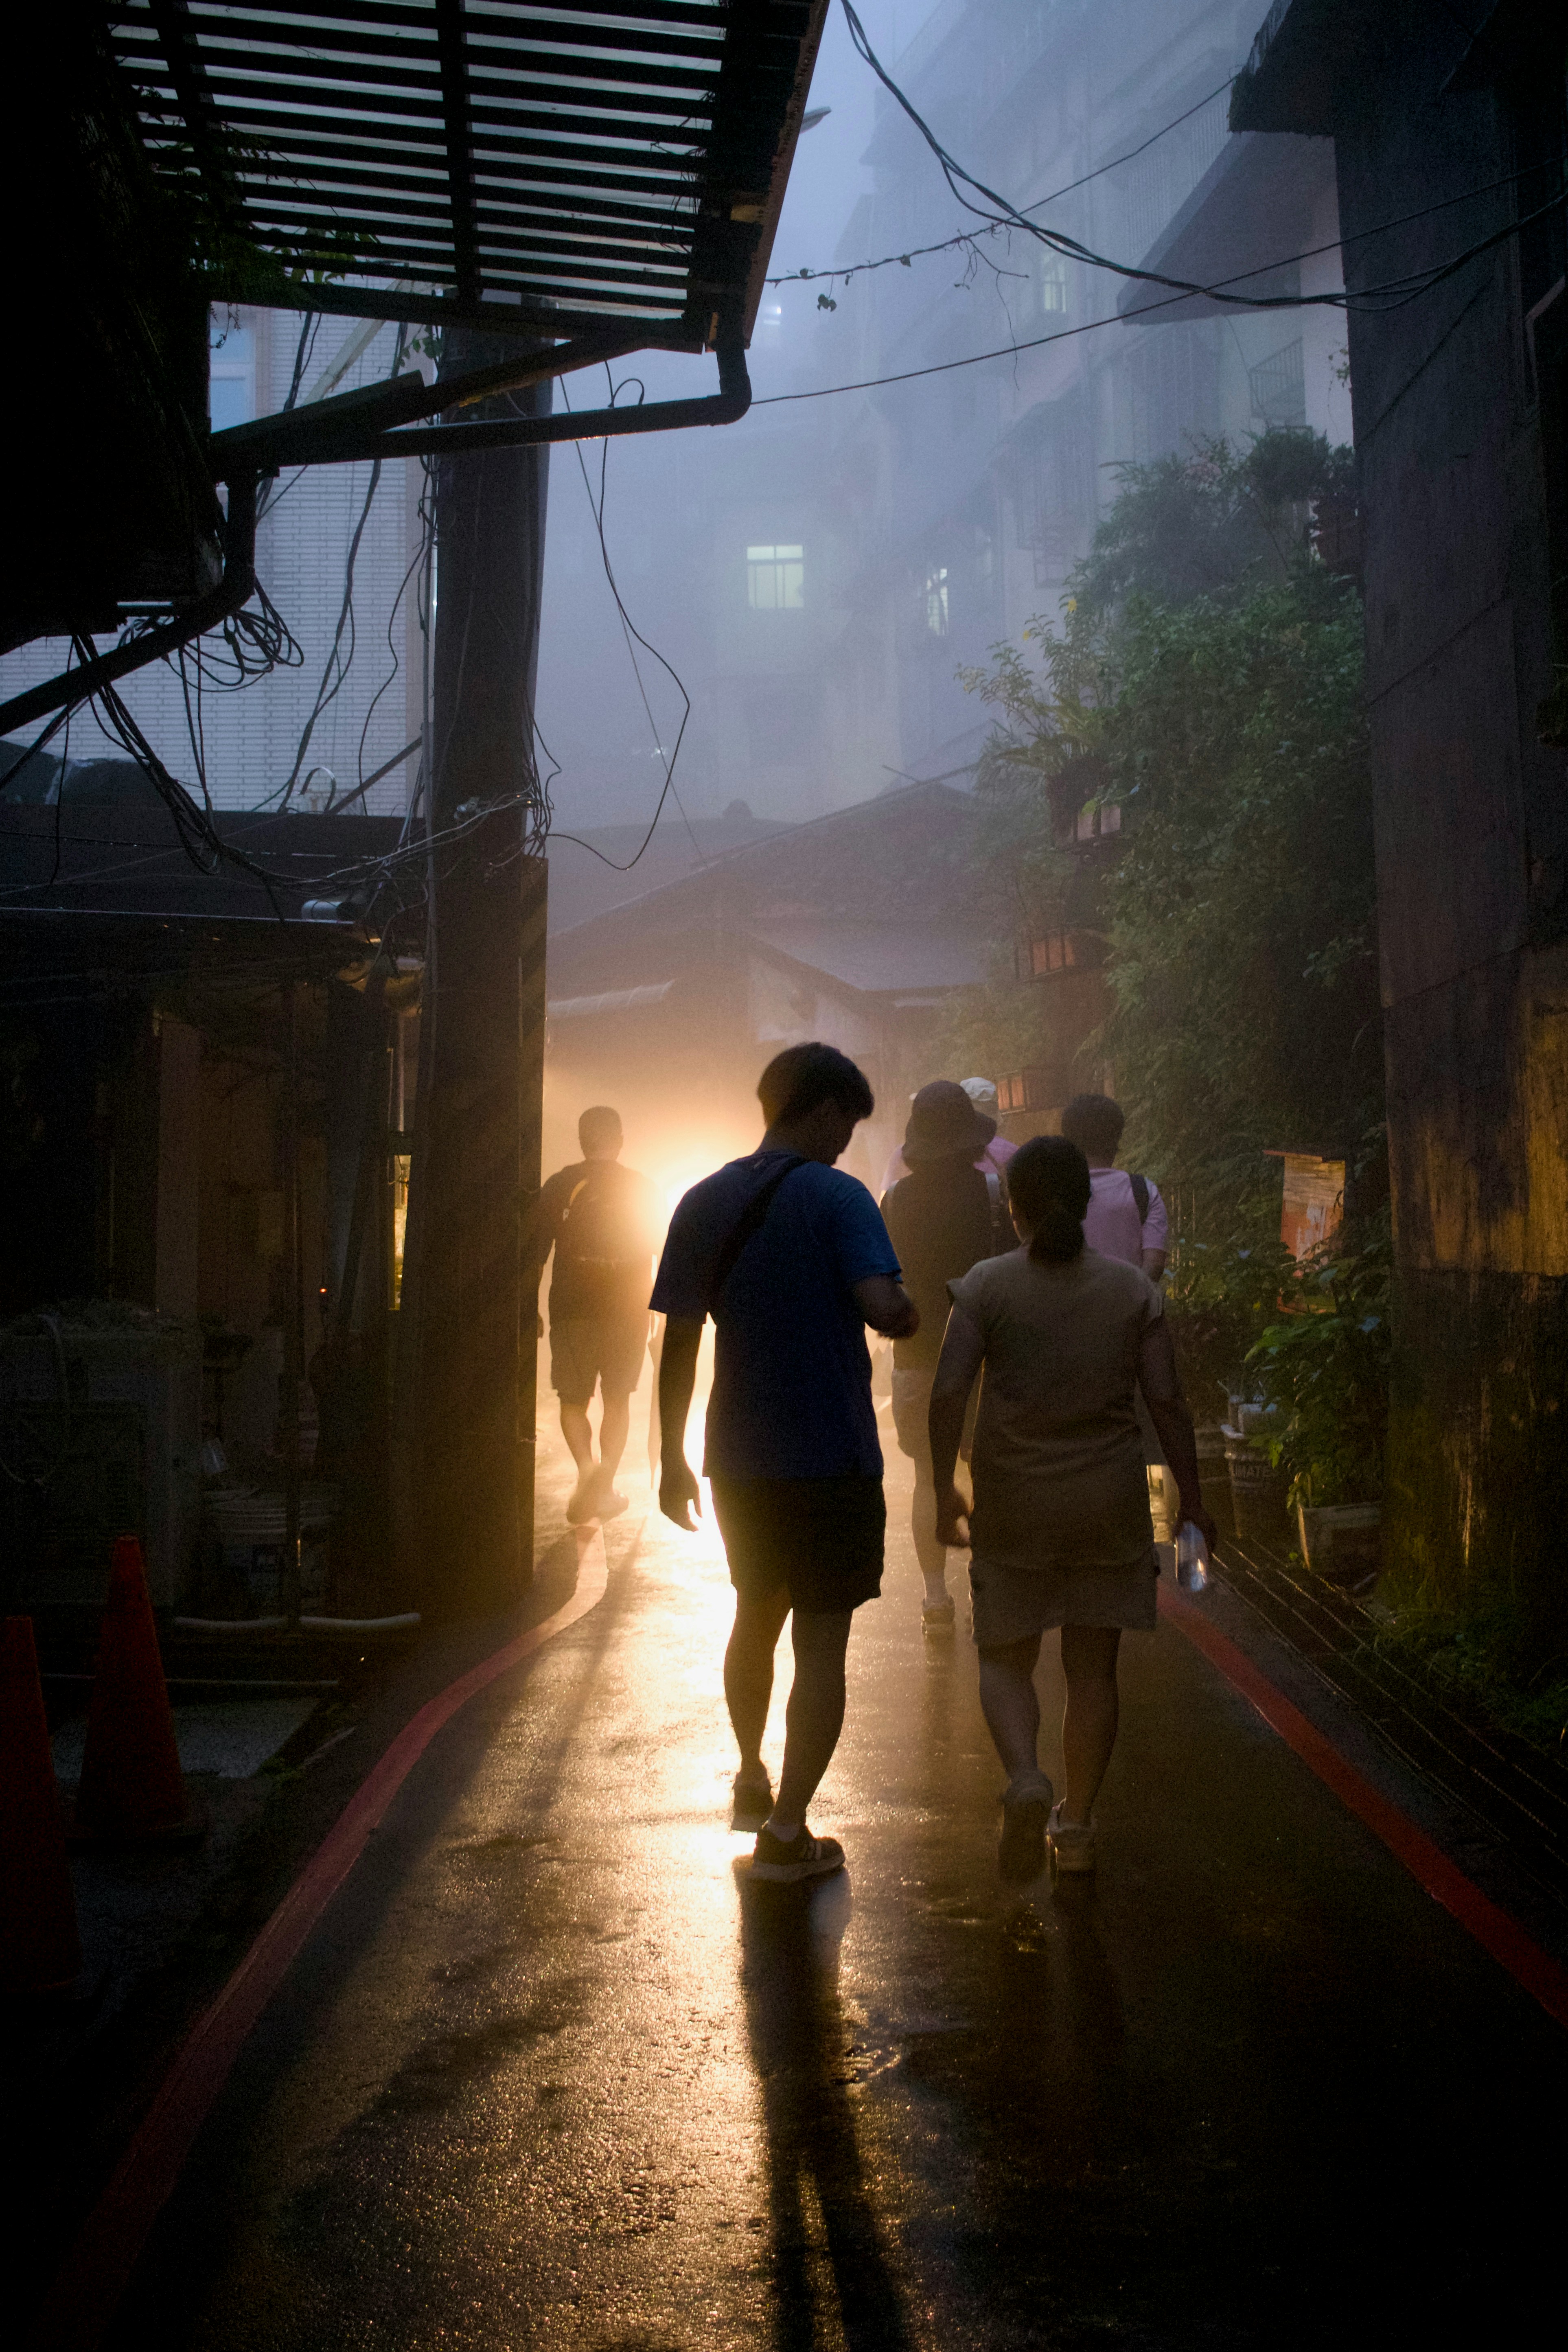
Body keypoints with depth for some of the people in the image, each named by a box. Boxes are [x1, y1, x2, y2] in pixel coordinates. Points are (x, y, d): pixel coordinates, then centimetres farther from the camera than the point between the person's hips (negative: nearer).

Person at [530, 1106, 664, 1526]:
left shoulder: (560, 1185, 0)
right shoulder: (642, 1189, 3)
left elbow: (536, 1249, 0)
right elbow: (662, 1250, 10)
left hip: (572, 1309, -1)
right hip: (627, 1310, 1)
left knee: (573, 1401, 10)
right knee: (618, 1401, 15)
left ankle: (587, 1466, -15)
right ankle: (604, 1486, 4)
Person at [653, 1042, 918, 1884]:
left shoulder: (704, 1203, 4)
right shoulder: (835, 1196, -12)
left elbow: (678, 1341, 5)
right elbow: (883, 1308, -26)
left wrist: (672, 1458, 11)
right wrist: (911, 1310, -2)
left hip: (740, 1464, 6)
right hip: (831, 1462, -6)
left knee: (756, 1617, 24)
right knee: (822, 1645, 4)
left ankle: (752, 1782, 42)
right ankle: (786, 1832, 4)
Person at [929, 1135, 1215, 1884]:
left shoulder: (986, 1286, -5)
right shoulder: (1132, 1288, -1)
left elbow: (948, 1394, -11)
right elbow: (1168, 1403, -3)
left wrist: (943, 1493, -1)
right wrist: (1193, 1504, 4)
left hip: (1013, 1505, -1)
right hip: (1109, 1504, 1)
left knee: (1005, 1660, 13)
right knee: (1092, 1668, 13)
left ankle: (1025, 1778, -12)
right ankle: (1076, 1823, 20)